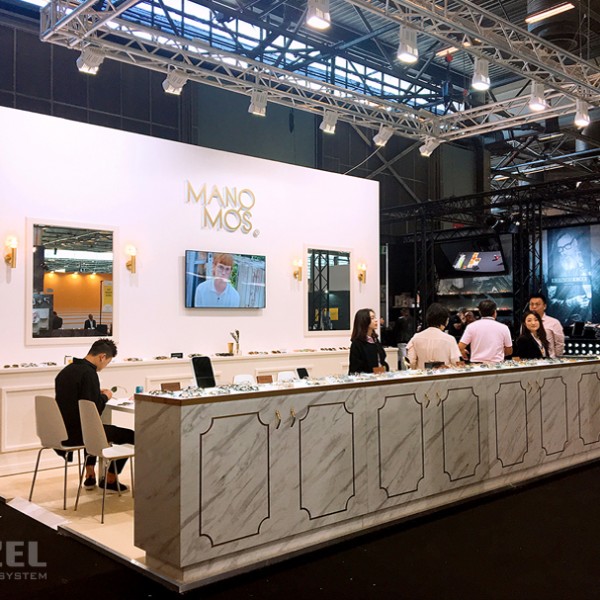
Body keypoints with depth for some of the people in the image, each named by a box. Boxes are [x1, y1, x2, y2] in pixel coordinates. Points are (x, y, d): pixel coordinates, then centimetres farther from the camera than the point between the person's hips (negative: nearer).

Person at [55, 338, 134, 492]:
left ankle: (90, 476, 38)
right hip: (76, 434, -10)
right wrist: (105, 397, -3)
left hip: (62, 430, 10)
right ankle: (110, 480, 14)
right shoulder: (88, 373, -19)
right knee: (130, 436, -2)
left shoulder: (67, 370, 9)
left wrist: (98, 394, 14)